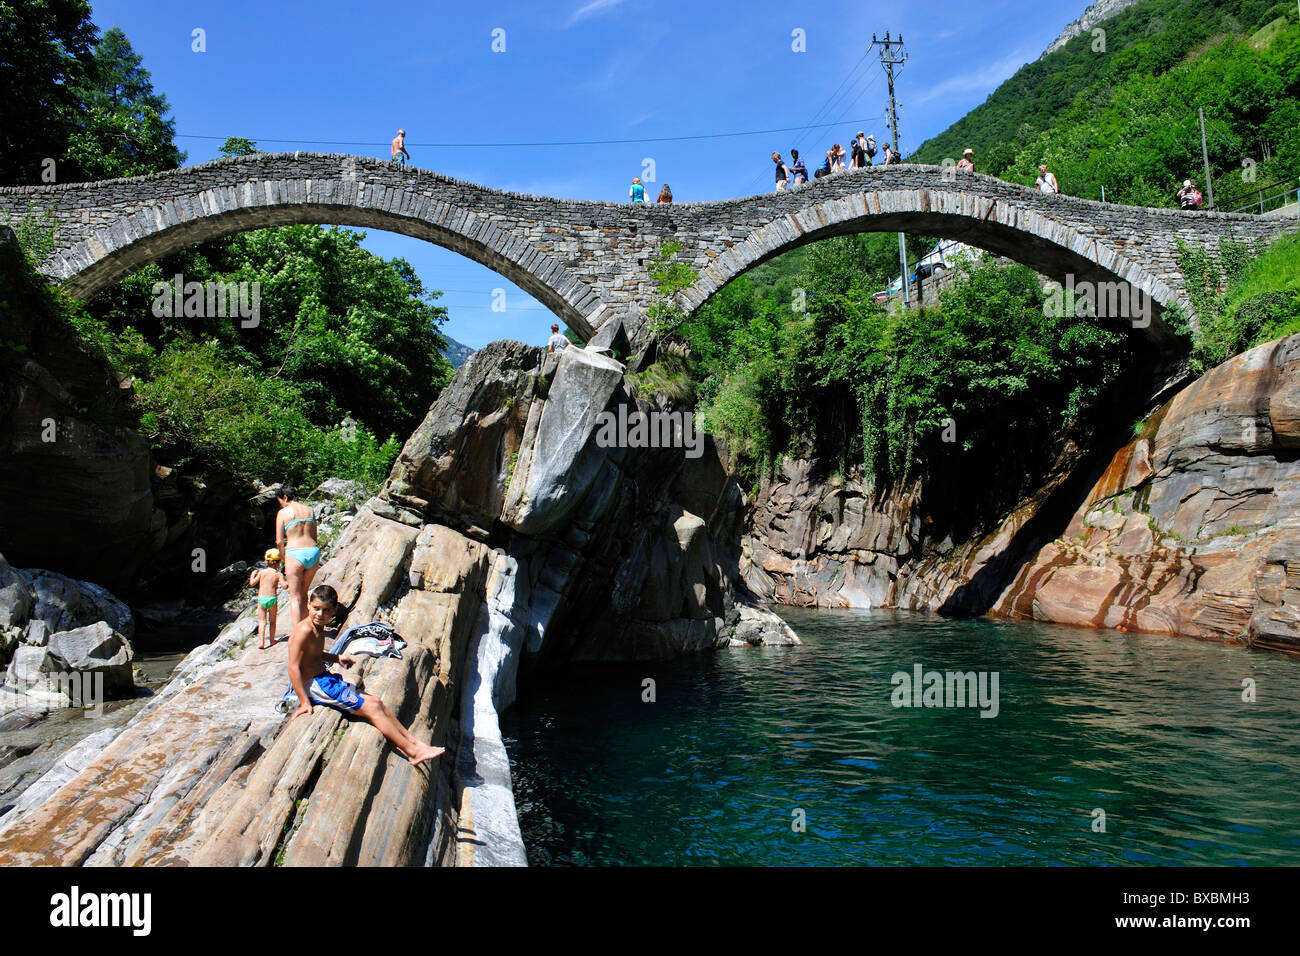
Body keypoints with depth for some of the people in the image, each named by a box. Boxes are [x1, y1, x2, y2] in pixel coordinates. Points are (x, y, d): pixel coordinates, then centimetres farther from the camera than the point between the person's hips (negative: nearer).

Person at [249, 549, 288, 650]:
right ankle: (272, 640, 23)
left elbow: (252, 583, 4)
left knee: (262, 621, 2)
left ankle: (261, 642, -9)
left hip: (261, 599, 1)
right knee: (272, 621, 15)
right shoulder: (278, 574, -3)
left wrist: (253, 575, 21)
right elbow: (284, 585, -14)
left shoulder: (261, 572, 3)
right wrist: (289, 583, 6)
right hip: (272, 598, -1)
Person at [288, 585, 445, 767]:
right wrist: (304, 702, -23)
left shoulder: (318, 627, 11)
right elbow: (293, 667, -22)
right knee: (372, 708, -11)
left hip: (325, 678, 10)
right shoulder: (304, 630, -19)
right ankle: (412, 752, -8)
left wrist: (336, 658, 14)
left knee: (376, 701, 8)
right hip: (313, 685, -10)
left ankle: (413, 741, 13)